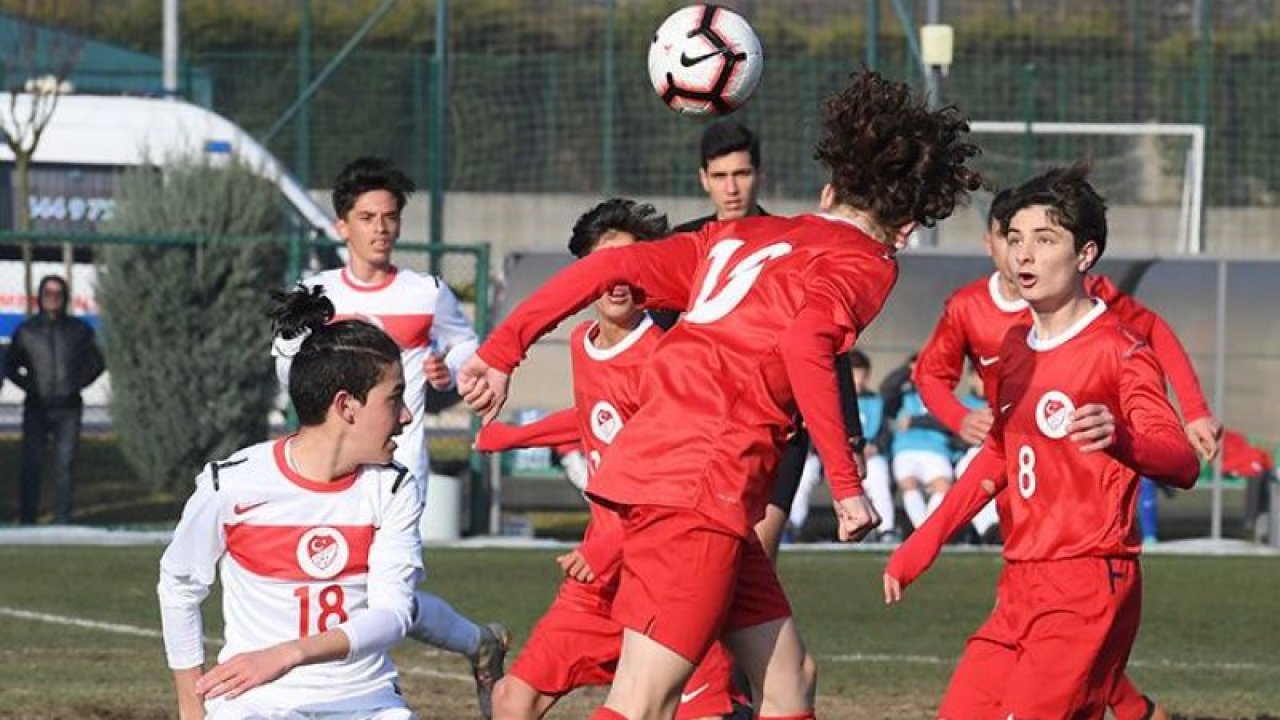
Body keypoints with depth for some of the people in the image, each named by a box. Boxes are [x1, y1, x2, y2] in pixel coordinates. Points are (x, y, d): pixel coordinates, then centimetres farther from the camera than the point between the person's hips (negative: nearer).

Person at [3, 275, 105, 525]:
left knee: (65, 464, -2)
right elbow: (10, 366, 13)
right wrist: (29, 386, 0)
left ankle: (62, 519, 2)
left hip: (68, 407, 0)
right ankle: (27, 519, -2)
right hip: (36, 408, 0)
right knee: (31, 464, -5)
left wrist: (78, 384, 2)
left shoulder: (78, 330, 6)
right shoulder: (27, 330, 6)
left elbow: (96, 363, 15)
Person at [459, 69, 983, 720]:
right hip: (702, 485, -8)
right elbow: (806, 347, -18)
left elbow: (612, 266, 14)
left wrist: (502, 350, 14)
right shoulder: (866, 264, 3)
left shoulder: (744, 234, 24)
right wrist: (847, 485, -14)